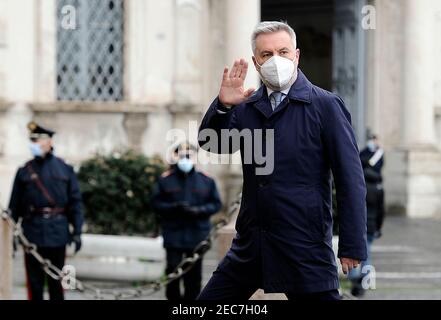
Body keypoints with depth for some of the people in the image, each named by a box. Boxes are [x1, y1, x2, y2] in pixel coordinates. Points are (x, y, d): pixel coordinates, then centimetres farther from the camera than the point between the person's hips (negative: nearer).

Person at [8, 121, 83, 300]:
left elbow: (75, 202, 4)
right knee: (34, 281, 1)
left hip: (58, 232, 0)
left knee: (56, 280, 6)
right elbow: (14, 205, 5)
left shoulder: (65, 170, 5)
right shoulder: (25, 172, 5)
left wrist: (77, 232, -3)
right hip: (33, 231, 0)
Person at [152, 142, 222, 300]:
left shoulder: (206, 180, 5)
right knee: (173, 269, -8)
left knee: (194, 274, 5)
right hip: (174, 235, -1)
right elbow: (157, 204, 1)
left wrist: (199, 210, -11)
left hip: (197, 233, 1)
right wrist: (175, 207, -15)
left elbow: (216, 204, 7)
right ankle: (173, 298, 7)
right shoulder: (166, 179, 2)